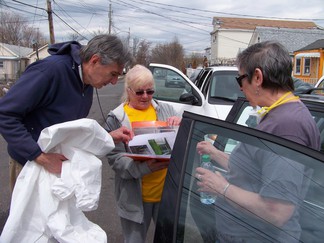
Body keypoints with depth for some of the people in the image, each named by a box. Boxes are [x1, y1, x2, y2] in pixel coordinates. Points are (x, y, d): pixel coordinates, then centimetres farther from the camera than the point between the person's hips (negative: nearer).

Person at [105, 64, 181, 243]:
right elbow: (115, 158, -10)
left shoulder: (166, 110, 4)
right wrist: (145, 167, -26)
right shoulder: (116, 118, -3)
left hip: (168, 190, 2)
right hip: (135, 196, -2)